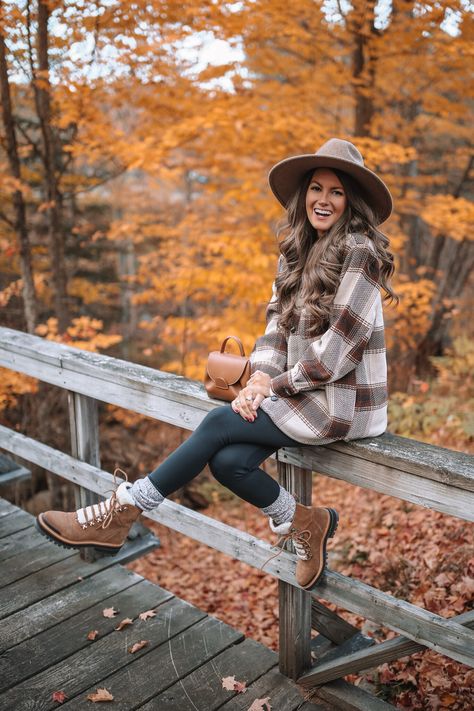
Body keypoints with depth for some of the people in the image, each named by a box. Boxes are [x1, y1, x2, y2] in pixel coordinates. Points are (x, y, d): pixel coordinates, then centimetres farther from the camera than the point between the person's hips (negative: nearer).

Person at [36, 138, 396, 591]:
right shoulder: (297, 251, 11)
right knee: (227, 460, -15)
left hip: (345, 404, -7)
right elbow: (277, 324, 6)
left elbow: (339, 350, -18)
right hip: (305, 394, 7)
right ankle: (304, 524, 8)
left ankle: (123, 511, -2)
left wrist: (275, 385, -12)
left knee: (219, 424, -15)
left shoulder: (359, 252, -14)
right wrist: (259, 379, -11)